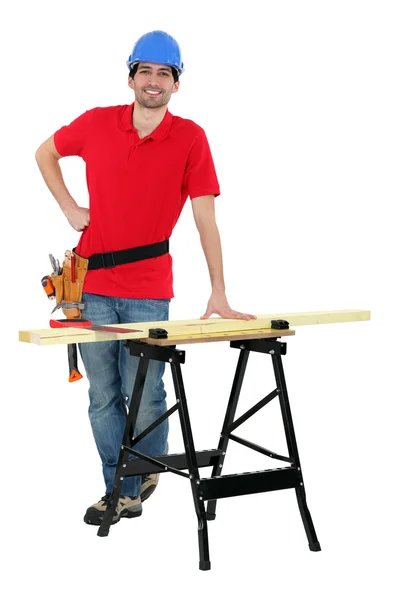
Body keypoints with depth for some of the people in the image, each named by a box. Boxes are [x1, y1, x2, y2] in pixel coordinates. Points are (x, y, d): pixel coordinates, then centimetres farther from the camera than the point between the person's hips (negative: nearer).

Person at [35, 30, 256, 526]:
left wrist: (219, 294, -12)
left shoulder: (190, 137, -5)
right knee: (103, 397, 7)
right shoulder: (96, 123, 1)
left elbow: (205, 218, -8)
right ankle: (120, 489, 20)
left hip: (149, 293, -2)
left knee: (144, 398, 1)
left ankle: (146, 472, 29)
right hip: (93, 287, 2)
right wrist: (69, 206, 8)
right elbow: (45, 153, 20)